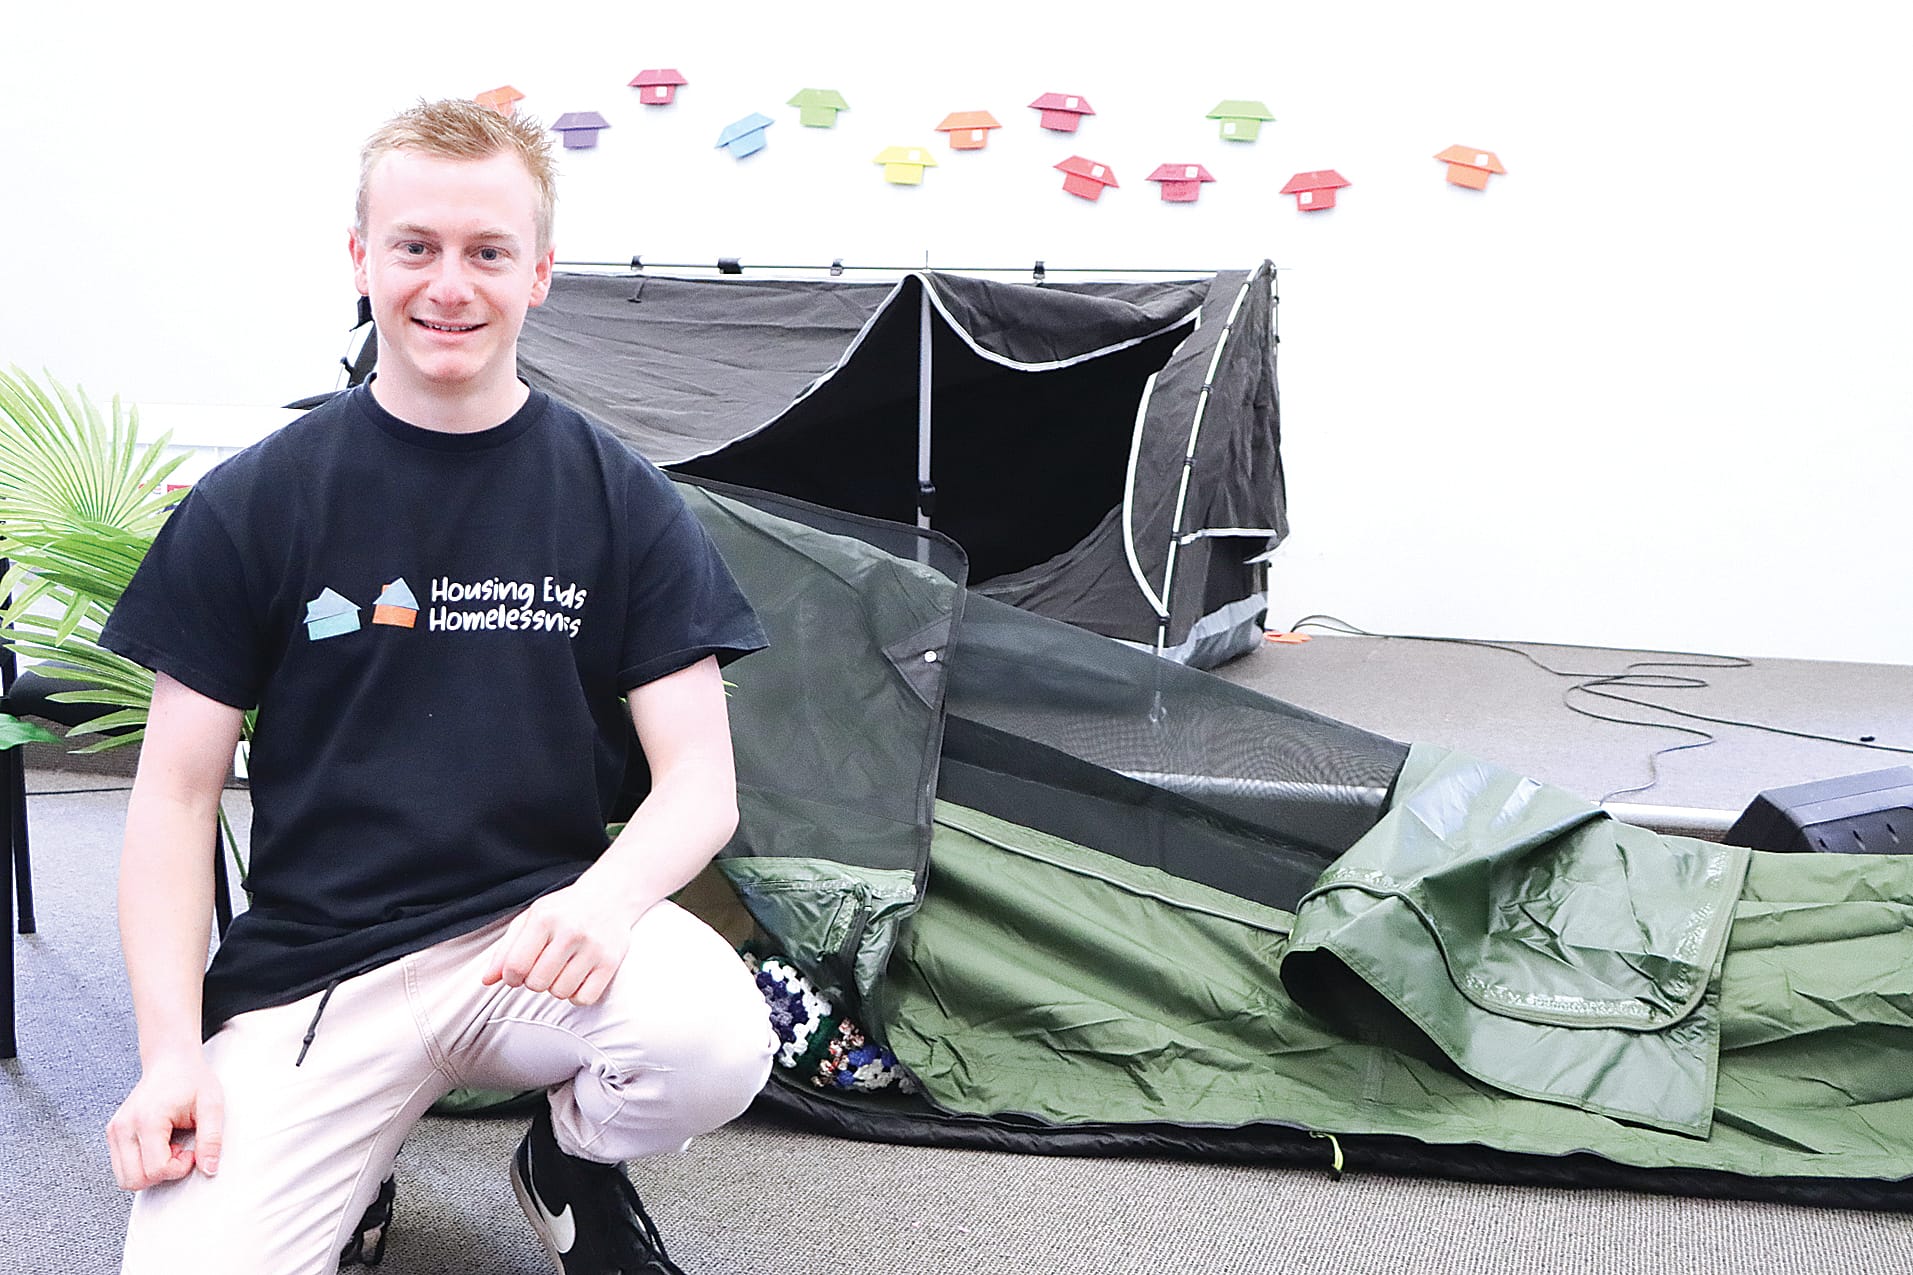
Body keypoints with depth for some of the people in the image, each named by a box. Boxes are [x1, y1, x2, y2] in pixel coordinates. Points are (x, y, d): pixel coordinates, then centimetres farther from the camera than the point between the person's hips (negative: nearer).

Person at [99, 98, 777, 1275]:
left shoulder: (622, 502, 2)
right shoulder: (253, 504, 1)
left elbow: (700, 778, -2)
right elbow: (178, 791, 3)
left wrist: (609, 894, -24)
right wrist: (171, 1047, -10)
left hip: (542, 930, 1)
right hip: (308, 971, 0)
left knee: (717, 1043, -31)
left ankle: (573, 1160, 4)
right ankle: (353, 1162, 12)